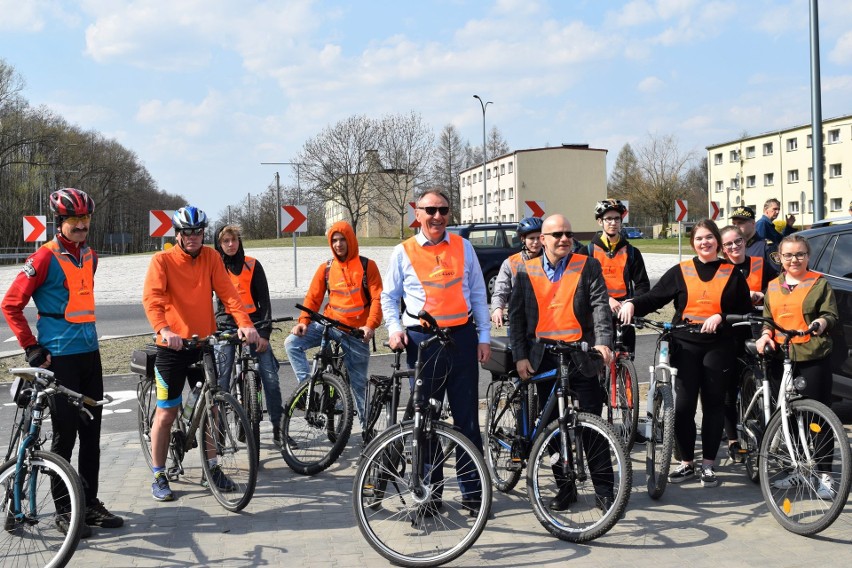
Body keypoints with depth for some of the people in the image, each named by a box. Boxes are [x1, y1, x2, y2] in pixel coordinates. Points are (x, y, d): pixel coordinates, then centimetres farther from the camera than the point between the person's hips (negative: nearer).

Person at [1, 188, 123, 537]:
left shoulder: (90, 256, 10)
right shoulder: (45, 258, -11)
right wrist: (32, 348, -11)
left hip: (89, 353, 7)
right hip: (59, 357, -7)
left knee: (91, 432, 10)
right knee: (64, 435, -1)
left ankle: (90, 504, 21)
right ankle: (64, 512, 10)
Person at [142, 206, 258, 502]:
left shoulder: (210, 257, 3)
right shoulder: (162, 261, -8)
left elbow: (227, 292, -6)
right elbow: (151, 298, -21)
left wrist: (244, 323, -21)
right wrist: (164, 330, -38)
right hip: (172, 346, -3)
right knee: (166, 412, 2)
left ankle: (212, 469, 24)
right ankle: (159, 477, 14)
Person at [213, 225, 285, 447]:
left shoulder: (253, 266, 3)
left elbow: (264, 300, 3)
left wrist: (264, 333, -4)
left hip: (253, 324, 0)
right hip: (226, 326, 0)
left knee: (270, 377, -7)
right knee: (221, 379, -6)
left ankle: (278, 427, 3)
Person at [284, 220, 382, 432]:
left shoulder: (367, 266, -2)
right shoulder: (326, 268, 5)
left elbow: (377, 298, -8)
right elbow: (313, 298, 5)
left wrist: (370, 325, -21)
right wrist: (303, 322, -11)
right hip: (330, 324, 3)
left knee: (358, 383, 3)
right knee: (292, 343, -18)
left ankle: (367, 424, 17)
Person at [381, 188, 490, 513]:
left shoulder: (463, 247, 9)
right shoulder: (403, 252, 4)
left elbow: (478, 294, 12)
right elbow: (389, 297, 10)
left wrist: (484, 337, 6)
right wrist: (394, 328, -7)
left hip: (462, 338, 1)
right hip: (422, 340, -1)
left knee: (467, 418, 4)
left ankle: (473, 492, 13)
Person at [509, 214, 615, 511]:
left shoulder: (588, 266, 3)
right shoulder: (526, 271, 8)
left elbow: (600, 305, -6)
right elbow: (516, 315, 8)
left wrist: (603, 342, -21)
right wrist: (520, 356, 0)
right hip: (544, 358, 2)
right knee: (552, 425, 8)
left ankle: (604, 489, 9)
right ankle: (565, 487, 20)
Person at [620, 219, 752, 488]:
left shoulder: (732, 274, 8)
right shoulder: (680, 272, 8)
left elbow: (745, 312, 6)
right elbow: (654, 298, 2)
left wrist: (721, 317, -10)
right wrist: (632, 304, -16)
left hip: (718, 347, 0)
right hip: (686, 345, 0)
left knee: (713, 405, 4)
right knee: (683, 405, -4)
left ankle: (708, 465, 15)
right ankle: (686, 462, 10)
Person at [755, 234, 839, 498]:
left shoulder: (819, 282, 3)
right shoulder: (773, 286, 16)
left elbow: (831, 314, -2)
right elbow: (767, 317, 18)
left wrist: (822, 322, -23)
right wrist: (766, 335, -1)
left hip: (814, 357, -4)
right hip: (782, 357, 4)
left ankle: (824, 474, 2)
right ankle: (799, 470, 20)